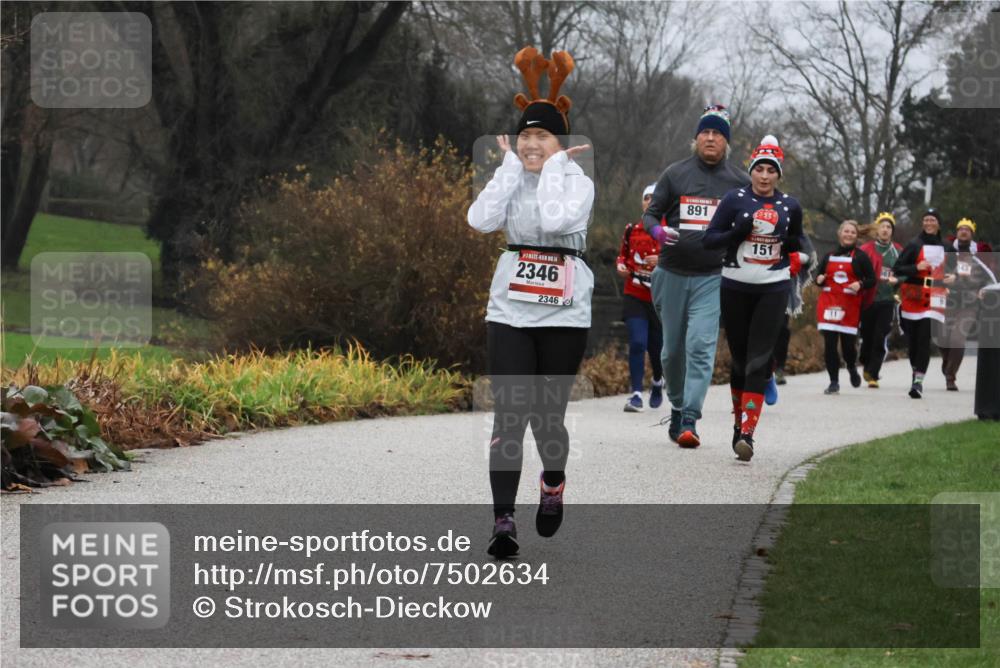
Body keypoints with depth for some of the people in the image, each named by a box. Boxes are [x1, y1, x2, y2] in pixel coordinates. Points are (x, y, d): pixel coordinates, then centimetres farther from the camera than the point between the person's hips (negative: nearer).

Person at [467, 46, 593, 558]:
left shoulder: (578, 181, -4)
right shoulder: (509, 179, 5)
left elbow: (556, 218, -24)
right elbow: (481, 220, -13)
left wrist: (555, 165, -13)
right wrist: (511, 165, -8)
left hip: (563, 314, -2)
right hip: (509, 312, 2)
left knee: (547, 414, 6)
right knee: (508, 417, -8)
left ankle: (553, 483, 37)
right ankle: (503, 520, -9)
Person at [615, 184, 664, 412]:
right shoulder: (632, 230, 6)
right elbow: (623, 254, 21)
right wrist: (621, 265, 0)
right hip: (635, 297, 1)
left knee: (657, 347, 10)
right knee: (637, 343, -14)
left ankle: (658, 382, 42)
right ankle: (636, 394, -10)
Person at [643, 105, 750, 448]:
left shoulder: (739, 182, 6)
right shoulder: (675, 174, 6)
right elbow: (651, 213, 9)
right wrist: (657, 231, -15)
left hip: (713, 278, -2)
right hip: (673, 274, 2)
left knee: (701, 346, -15)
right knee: (673, 348, 9)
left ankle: (690, 420, -17)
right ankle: (678, 406, 30)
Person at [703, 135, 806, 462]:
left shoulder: (790, 206, 6)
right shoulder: (735, 199, -1)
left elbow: (797, 241, 22)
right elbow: (709, 239, -4)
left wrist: (794, 249, 0)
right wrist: (740, 231, -19)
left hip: (773, 290, 0)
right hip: (735, 288, 0)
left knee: (759, 361, -9)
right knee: (739, 359, 8)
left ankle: (747, 434, -16)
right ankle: (739, 421, 25)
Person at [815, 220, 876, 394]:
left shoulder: (860, 257, 4)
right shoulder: (829, 256, 15)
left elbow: (872, 280, 3)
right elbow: (819, 276, 22)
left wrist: (860, 285, -17)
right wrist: (819, 280, -2)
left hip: (850, 306, -2)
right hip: (829, 303, 3)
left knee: (848, 344, -5)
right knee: (829, 343, -6)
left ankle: (852, 368, 29)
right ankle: (834, 382, 1)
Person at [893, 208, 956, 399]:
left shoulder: (945, 247, 8)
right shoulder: (914, 245, -2)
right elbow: (897, 269, -5)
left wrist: (952, 277, 4)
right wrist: (916, 267, -20)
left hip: (934, 298, 1)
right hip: (913, 297, -1)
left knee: (925, 339, -12)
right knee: (912, 339, 8)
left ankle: (919, 381, -16)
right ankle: (915, 372, 30)